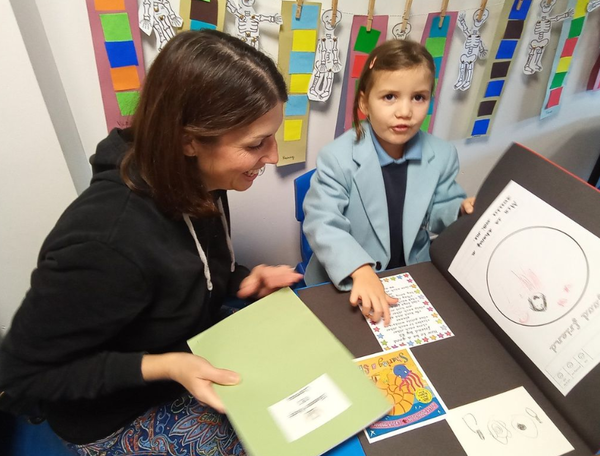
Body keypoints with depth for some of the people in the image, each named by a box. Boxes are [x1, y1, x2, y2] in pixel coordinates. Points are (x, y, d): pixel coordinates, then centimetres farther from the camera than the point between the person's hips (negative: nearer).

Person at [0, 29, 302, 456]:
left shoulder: (194, 185, -13)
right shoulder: (106, 241, -37)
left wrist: (245, 281, -13)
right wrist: (165, 366, -30)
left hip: (192, 365, 7)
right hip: (125, 416, -6)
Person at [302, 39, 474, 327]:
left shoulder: (442, 155, -1)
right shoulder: (338, 158, -16)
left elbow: (437, 213, 8)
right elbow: (322, 224, -24)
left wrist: (462, 210, -15)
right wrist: (360, 271, -38)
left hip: (413, 279, 4)